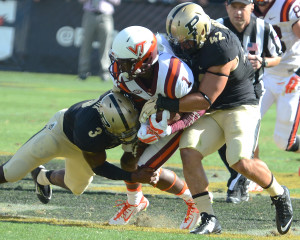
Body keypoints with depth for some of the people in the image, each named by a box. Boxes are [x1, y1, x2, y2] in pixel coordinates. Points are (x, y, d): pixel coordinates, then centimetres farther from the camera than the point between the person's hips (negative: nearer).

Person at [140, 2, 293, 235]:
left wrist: (162, 103, -27)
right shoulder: (194, 38, -5)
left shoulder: (221, 51, -29)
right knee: (189, 152, -16)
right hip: (212, 113, 7)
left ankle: (279, 195, 6)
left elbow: (205, 100, -27)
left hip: (240, 108, -7)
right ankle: (209, 219, -11)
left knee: (241, 162, -25)